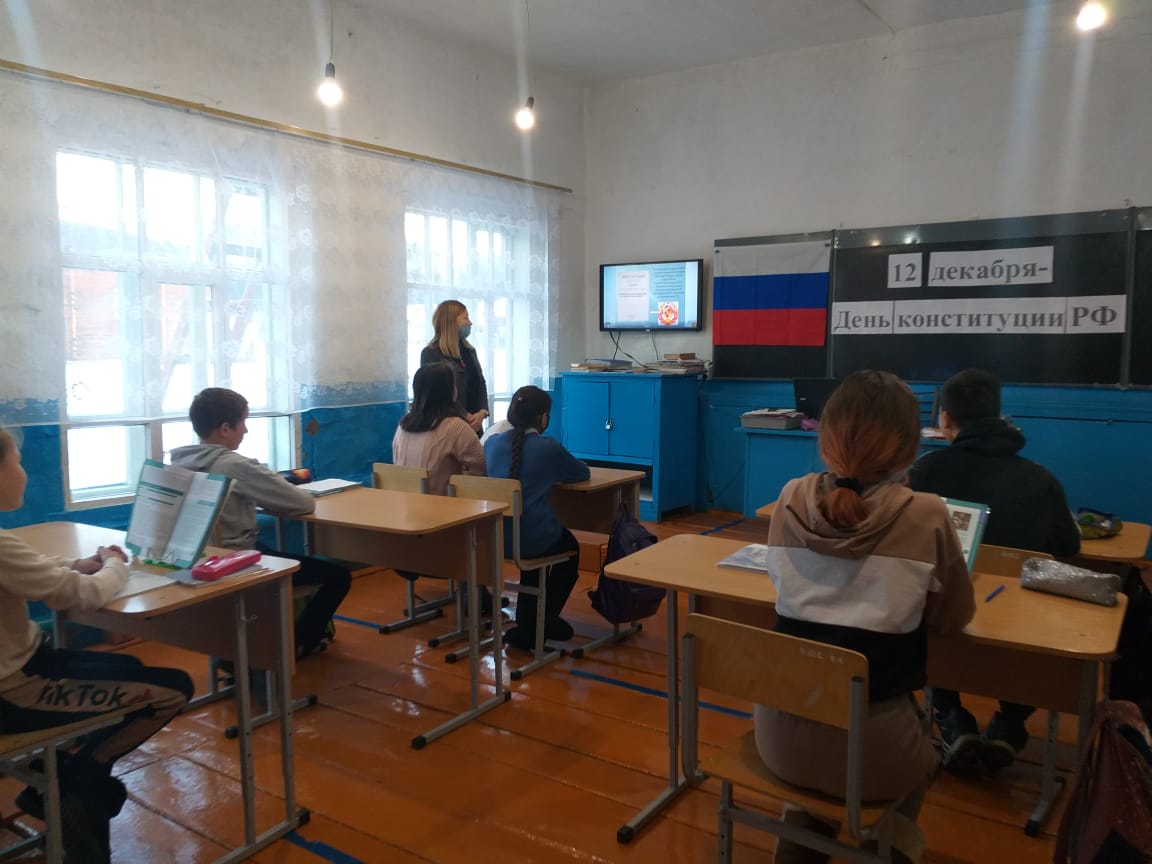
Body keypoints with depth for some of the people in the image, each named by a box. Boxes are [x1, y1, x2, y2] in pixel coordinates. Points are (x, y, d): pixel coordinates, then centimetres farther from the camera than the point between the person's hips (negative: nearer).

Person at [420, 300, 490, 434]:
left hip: (474, 425, 6)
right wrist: (466, 417, -16)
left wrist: (482, 412, -5)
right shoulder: (430, 353, -5)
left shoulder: (469, 350, 16)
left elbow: (481, 384, 13)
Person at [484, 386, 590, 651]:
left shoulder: (492, 442, 2)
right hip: (533, 539, -4)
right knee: (570, 548, 29)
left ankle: (528, 621, 37)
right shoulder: (549, 447, -10)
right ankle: (544, 622, 25)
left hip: (493, 538, 5)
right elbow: (583, 473, 6)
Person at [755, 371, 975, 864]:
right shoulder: (926, 517, -14)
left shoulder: (791, 500, -6)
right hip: (869, 749, -2)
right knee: (924, 744, 32)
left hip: (780, 735, 2)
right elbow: (953, 619, 2)